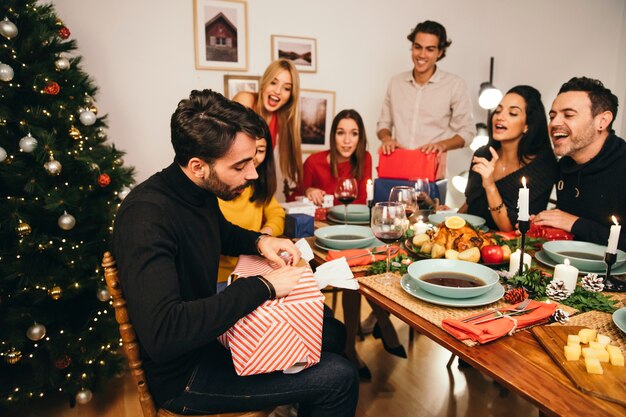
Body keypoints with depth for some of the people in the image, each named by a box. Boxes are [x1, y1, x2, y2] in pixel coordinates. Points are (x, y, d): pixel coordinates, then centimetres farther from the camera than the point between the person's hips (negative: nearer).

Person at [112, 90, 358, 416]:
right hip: (184, 373, -8)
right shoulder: (147, 215, -31)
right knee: (339, 378, -13)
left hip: (214, 325, 9)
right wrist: (262, 287, -31)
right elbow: (162, 334, -39)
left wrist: (259, 241, -2)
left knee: (332, 332, 13)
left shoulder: (202, 192, -3)